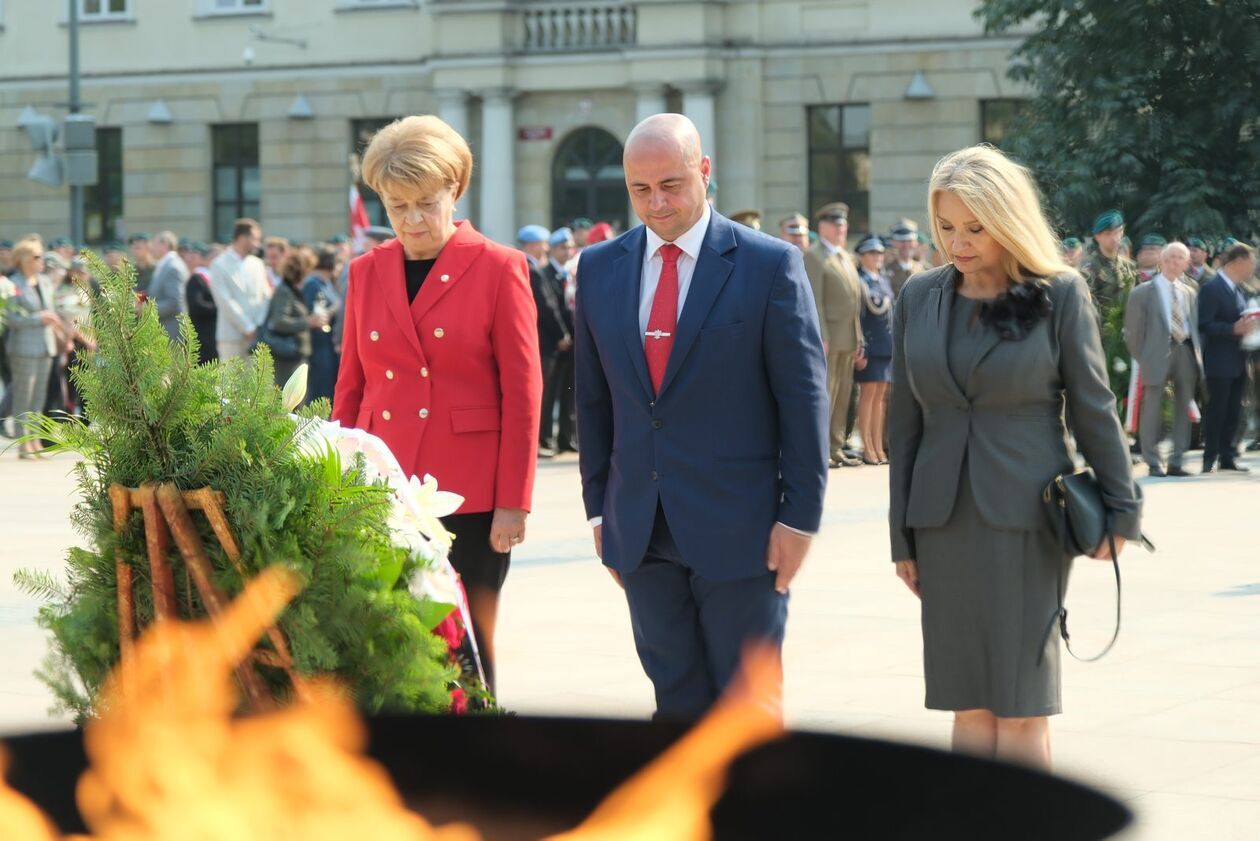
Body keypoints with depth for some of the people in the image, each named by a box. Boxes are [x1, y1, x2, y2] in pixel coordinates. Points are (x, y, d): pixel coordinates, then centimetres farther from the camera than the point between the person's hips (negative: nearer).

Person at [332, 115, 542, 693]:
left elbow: (522, 395, -4)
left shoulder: (498, 269, -2)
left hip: (469, 498, -3)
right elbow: (351, 387, 14)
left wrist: (513, 503, -8)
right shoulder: (367, 272, 10)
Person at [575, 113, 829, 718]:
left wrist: (799, 516, -8)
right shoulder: (600, 268, 8)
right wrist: (599, 509, 10)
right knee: (677, 701, 9)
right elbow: (593, 401, 13)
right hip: (641, 531, 4)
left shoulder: (768, 265, -5)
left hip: (739, 530, -4)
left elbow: (803, 397, -5)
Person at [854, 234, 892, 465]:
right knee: (868, 393, -4)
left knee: (880, 395, 9)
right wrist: (860, 350, -17)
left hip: (887, 345, 7)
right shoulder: (859, 281, -9)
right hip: (869, 345, -7)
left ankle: (878, 446, 13)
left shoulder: (884, 280, 14)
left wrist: (895, 343, 13)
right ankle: (867, 448, 0)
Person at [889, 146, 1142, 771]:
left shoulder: (1059, 293, -3)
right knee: (970, 704, 6)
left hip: (1027, 517, -3)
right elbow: (906, 419, 9)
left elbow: (1092, 408, 0)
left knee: (1020, 705, -2)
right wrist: (902, 536, 9)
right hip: (944, 521, 3)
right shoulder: (919, 297, 6)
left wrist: (1120, 509, 0)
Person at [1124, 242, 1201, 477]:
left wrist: (1197, 353, 4)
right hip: (1158, 353, -5)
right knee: (1152, 410, -2)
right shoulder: (1143, 292, -1)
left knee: (1183, 409, 7)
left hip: (1186, 352, 5)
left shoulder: (1189, 292, 15)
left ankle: (1176, 462, 15)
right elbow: (1133, 330, -1)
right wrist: (1142, 359, -4)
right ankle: (1153, 463, 5)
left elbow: (1195, 325, 16)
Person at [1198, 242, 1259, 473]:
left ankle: (1227, 456, 16)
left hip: (1238, 361, 8)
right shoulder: (1212, 288, -14)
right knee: (1217, 409, -4)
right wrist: (1234, 329, -27)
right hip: (1220, 361, -8)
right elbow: (1204, 325, -19)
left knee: (1233, 410, 10)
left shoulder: (1237, 289, 14)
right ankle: (1210, 458, 2)